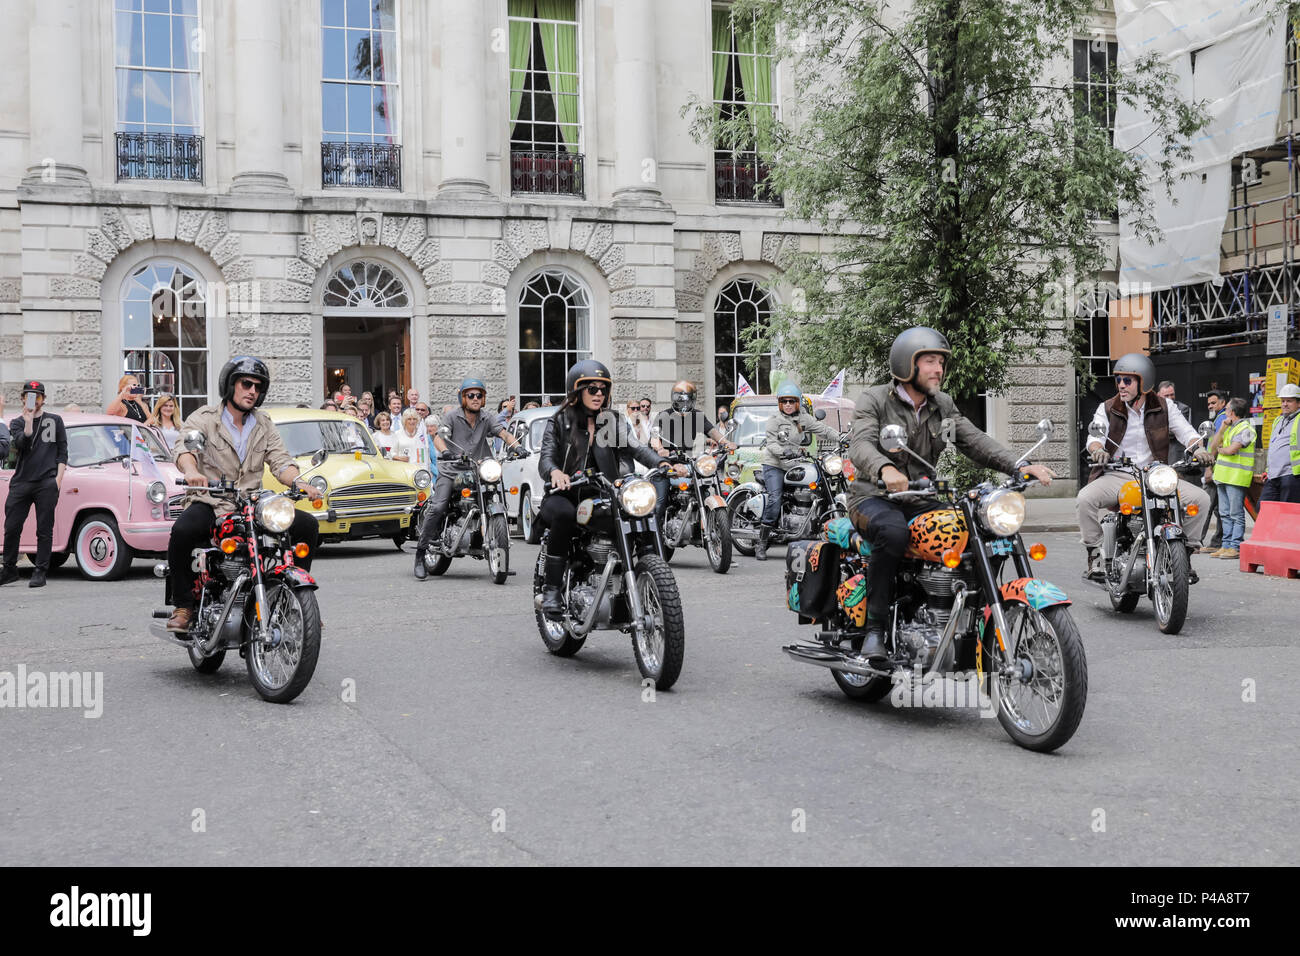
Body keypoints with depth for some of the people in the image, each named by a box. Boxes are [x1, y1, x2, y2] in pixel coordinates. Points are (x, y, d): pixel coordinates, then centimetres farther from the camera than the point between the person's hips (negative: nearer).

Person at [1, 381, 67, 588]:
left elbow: (62, 452, 9)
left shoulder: (55, 421, 12)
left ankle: (40, 573, 3)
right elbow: (20, 444, -6)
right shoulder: (17, 423, 14)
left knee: (44, 530, -2)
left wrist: (58, 478, -2)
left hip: (47, 483, -2)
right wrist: (28, 421, -15)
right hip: (21, 482, 2)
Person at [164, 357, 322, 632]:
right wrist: (190, 470, -43)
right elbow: (184, 447, -19)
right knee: (182, 531, -35)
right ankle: (183, 605, -15)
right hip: (209, 503, -4)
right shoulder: (204, 418, 0)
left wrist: (298, 482, -19)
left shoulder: (264, 424, 14)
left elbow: (280, 460, 4)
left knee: (306, 525, -13)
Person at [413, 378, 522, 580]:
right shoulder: (452, 416, 0)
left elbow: (504, 434, -2)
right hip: (452, 471, -4)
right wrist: (445, 451, -35)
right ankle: (420, 553, -14)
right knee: (437, 507, -21)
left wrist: (516, 446, -23)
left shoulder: (487, 418, 10)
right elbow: (438, 437, -12)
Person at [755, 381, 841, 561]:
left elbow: (823, 430, 13)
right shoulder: (774, 420, -1)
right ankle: (761, 543, -17)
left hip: (795, 464, 5)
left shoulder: (804, 418, 12)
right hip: (774, 465, -5)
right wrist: (782, 452, -29)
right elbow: (771, 443, -9)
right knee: (774, 500, -21)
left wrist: (842, 439, 1)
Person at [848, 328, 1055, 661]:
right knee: (893, 531, -39)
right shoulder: (875, 400, -5)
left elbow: (975, 441, 2)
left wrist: (1020, 465, -16)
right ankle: (874, 627, -26)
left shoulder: (943, 405, 14)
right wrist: (885, 469, -47)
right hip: (875, 497, -5)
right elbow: (860, 445, -23)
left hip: (919, 501, 6)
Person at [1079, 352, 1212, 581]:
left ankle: (1185, 552, 0)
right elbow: (1095, 436, -9)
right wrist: (1098, 450, -33)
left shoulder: (1164, 407, 7)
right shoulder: (1107, 409, 4)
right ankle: (1094, 555, -17)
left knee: (1200, 499, -17)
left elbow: (1185, 431, 3)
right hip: (1116, 476, -1)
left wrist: (1198, 447, -19)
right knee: (1085, 498, -32)